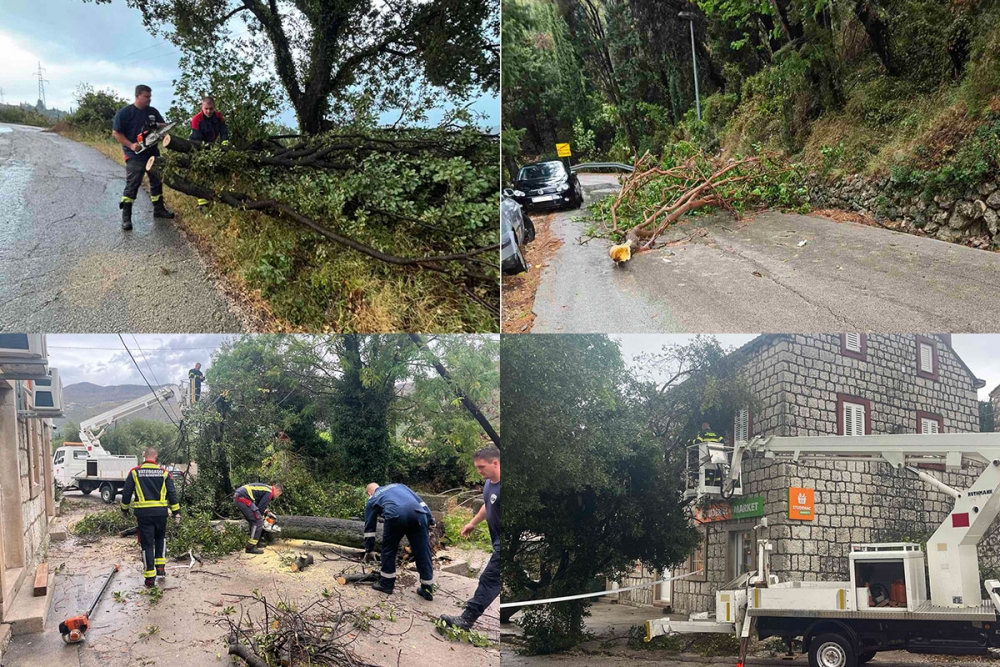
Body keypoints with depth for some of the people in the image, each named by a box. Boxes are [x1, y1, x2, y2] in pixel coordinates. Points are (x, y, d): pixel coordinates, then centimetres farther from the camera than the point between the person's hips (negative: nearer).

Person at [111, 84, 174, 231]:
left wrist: (156, 126, -14)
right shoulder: (124, 113, -9)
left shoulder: (153, 111, 8)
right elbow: (116, 133, -9)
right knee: (132, 185, -9)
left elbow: (164, 125, 9)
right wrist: (131, 145, -20)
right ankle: (126, 217, -8)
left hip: (153, 153, 6)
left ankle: (159, 209, 28)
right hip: (135, 155, -6)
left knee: (157, 181, 13)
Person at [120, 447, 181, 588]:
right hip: (160, 512, 1)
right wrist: (176, 512, 9)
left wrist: (125, 509, 20)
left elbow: (126, 493, 5)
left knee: (147, 544, 4)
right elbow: (172, 493, 3)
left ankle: (150, 578, 4)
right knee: (160, 538, 26)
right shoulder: (164, 473, 2)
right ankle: (160, 566, 16)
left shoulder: (135, 472, 0)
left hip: (143, 513, -1)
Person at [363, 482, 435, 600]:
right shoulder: (398, 485, 39)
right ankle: (427, 589, 16)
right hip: (417, 513, 2)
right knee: (423, 552, 11)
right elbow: (420, 502, 27)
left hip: (395, 515, -2)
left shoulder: (372, 500, 31)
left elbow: (369, 528, 34)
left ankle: (386, 584, 27)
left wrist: (369, 551, 43)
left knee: (388, 549, 21)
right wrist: (430, 522, 23)